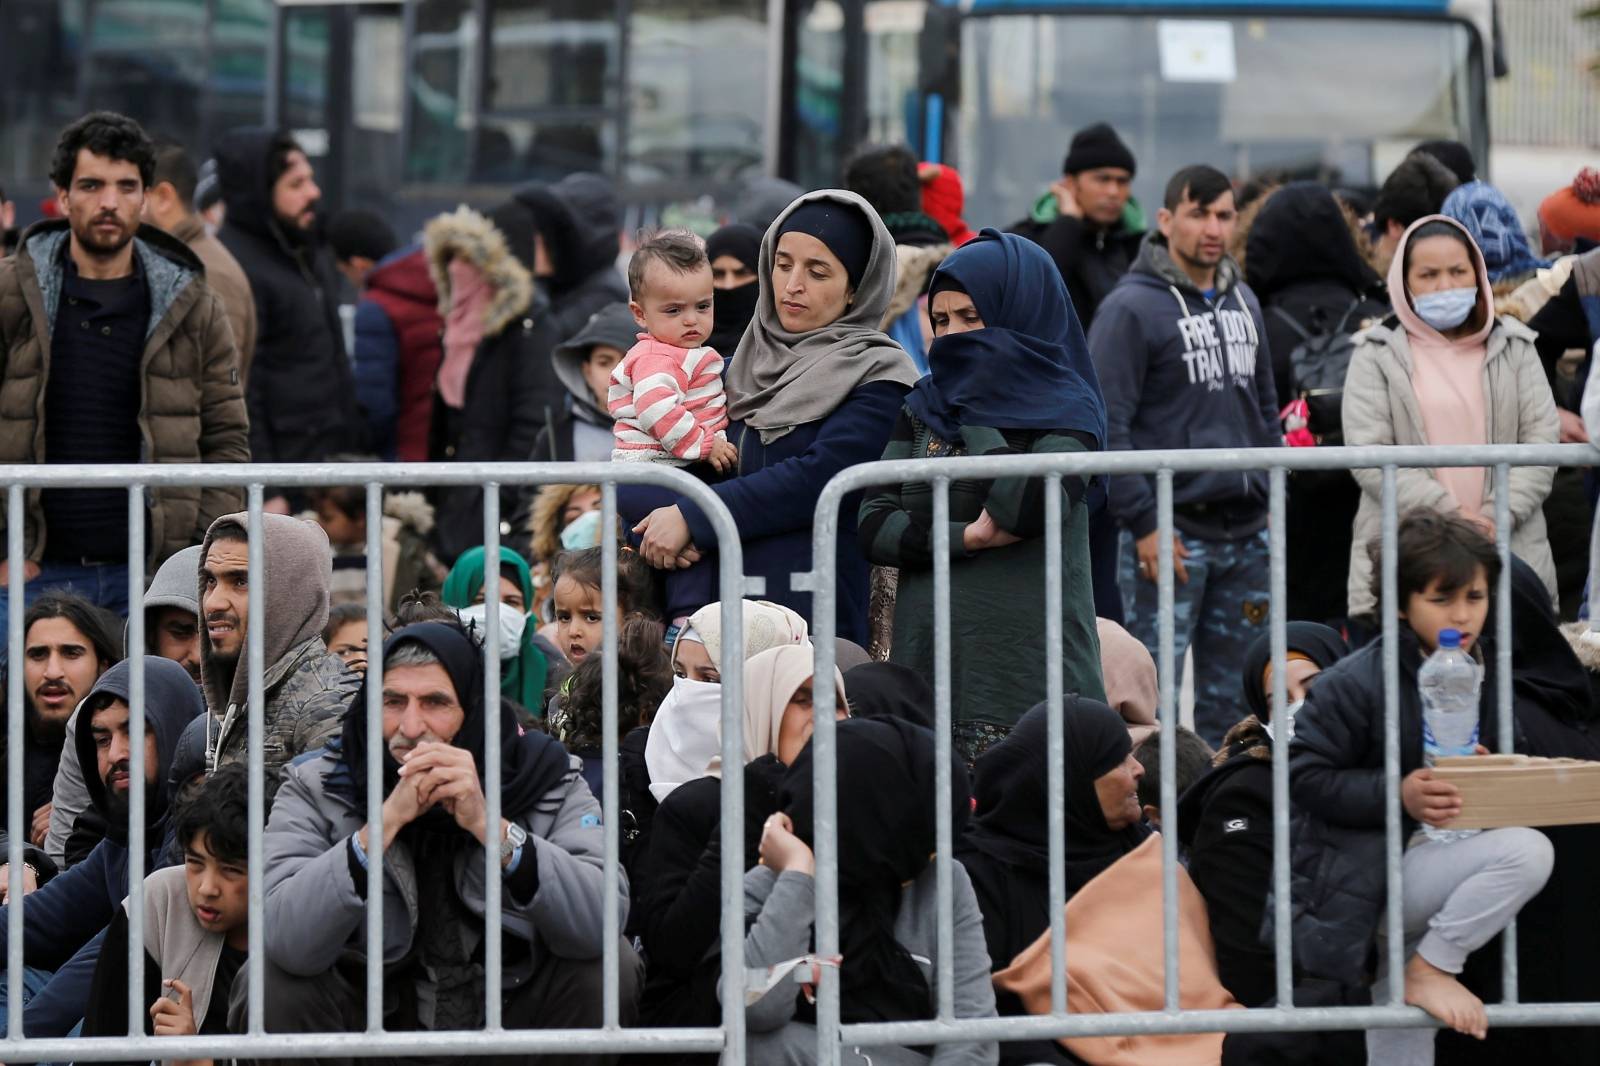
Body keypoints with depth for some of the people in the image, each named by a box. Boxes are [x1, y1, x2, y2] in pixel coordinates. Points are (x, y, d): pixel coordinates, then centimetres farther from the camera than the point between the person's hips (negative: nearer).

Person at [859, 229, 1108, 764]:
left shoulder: (1064, 409, 2)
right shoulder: (924, 409, 16)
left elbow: (1041, 498, -20)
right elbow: (874, 526, 5)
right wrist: (965, 538, -11)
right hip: (927, 656, 4)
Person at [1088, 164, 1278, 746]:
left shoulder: (1244, 301, 15)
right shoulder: (1132, 308, -9)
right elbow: (1107, 423, -13)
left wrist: (1272, 498, 15)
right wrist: (1142, 523, -17)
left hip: (1246, 532, 7)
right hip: (1171, 533, -7)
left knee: (1232, 695, 11)